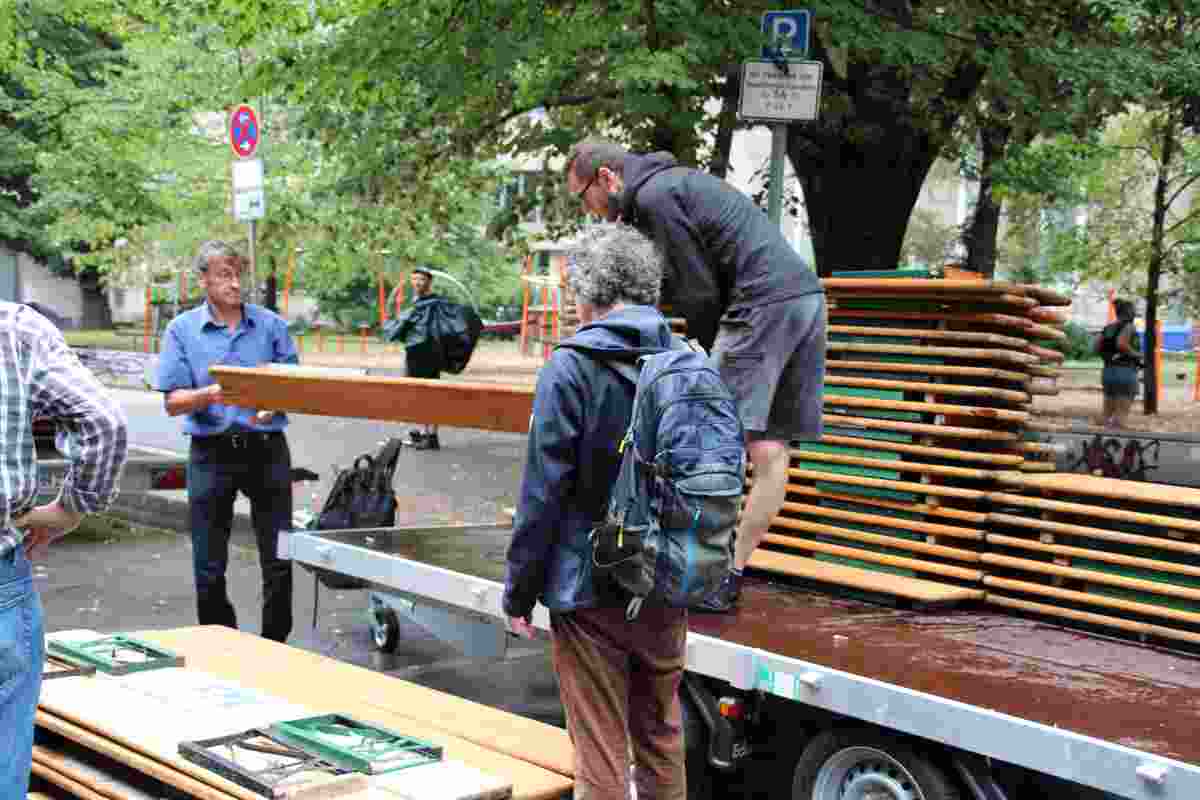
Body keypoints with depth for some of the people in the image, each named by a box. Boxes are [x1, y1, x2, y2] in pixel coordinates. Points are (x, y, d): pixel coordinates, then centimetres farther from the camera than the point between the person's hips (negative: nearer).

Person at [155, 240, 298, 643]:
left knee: (279, 560, 3)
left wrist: (275, 406, -16)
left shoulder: (271, 325, 4)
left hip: (267, 448, 1)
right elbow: (173, 402, -2)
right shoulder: (181, 330, 2)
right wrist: (211, 394, -22)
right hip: (211, 453, 0)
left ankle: (276, 645, 18)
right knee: (209, 568, 6)